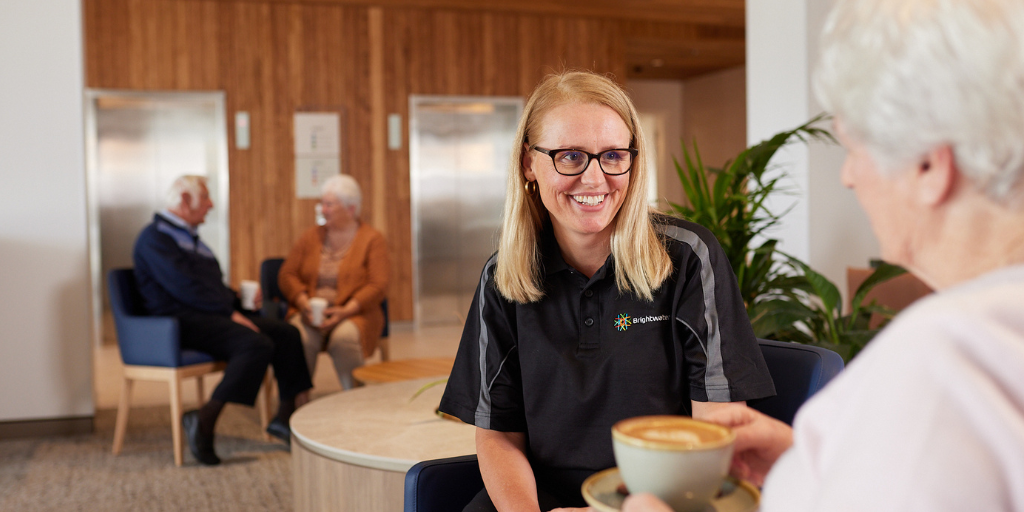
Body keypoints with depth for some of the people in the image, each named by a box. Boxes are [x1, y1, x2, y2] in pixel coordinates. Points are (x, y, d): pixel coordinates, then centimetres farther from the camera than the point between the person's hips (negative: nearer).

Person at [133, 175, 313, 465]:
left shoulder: (189, 236, 25)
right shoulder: (156, 237, -6)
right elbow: (183, 287, -18)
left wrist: (236, 299, 6)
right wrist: (230, 313, -18)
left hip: (211, 315, 10)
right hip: (182, 321, -10)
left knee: (286, 333, -4)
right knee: (257, 344, -31)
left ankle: (287, 415, -4)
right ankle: (205, 420, -28)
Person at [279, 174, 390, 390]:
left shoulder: (372, 239, 3)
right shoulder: (311, 236, 15)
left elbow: (378, 285, -6)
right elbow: (287, 275, 10)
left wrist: (345, 311, -18)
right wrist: (305, 304, -9)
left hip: (353, 314, -2)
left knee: (344, 338, -35)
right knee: (298, 337, -30)